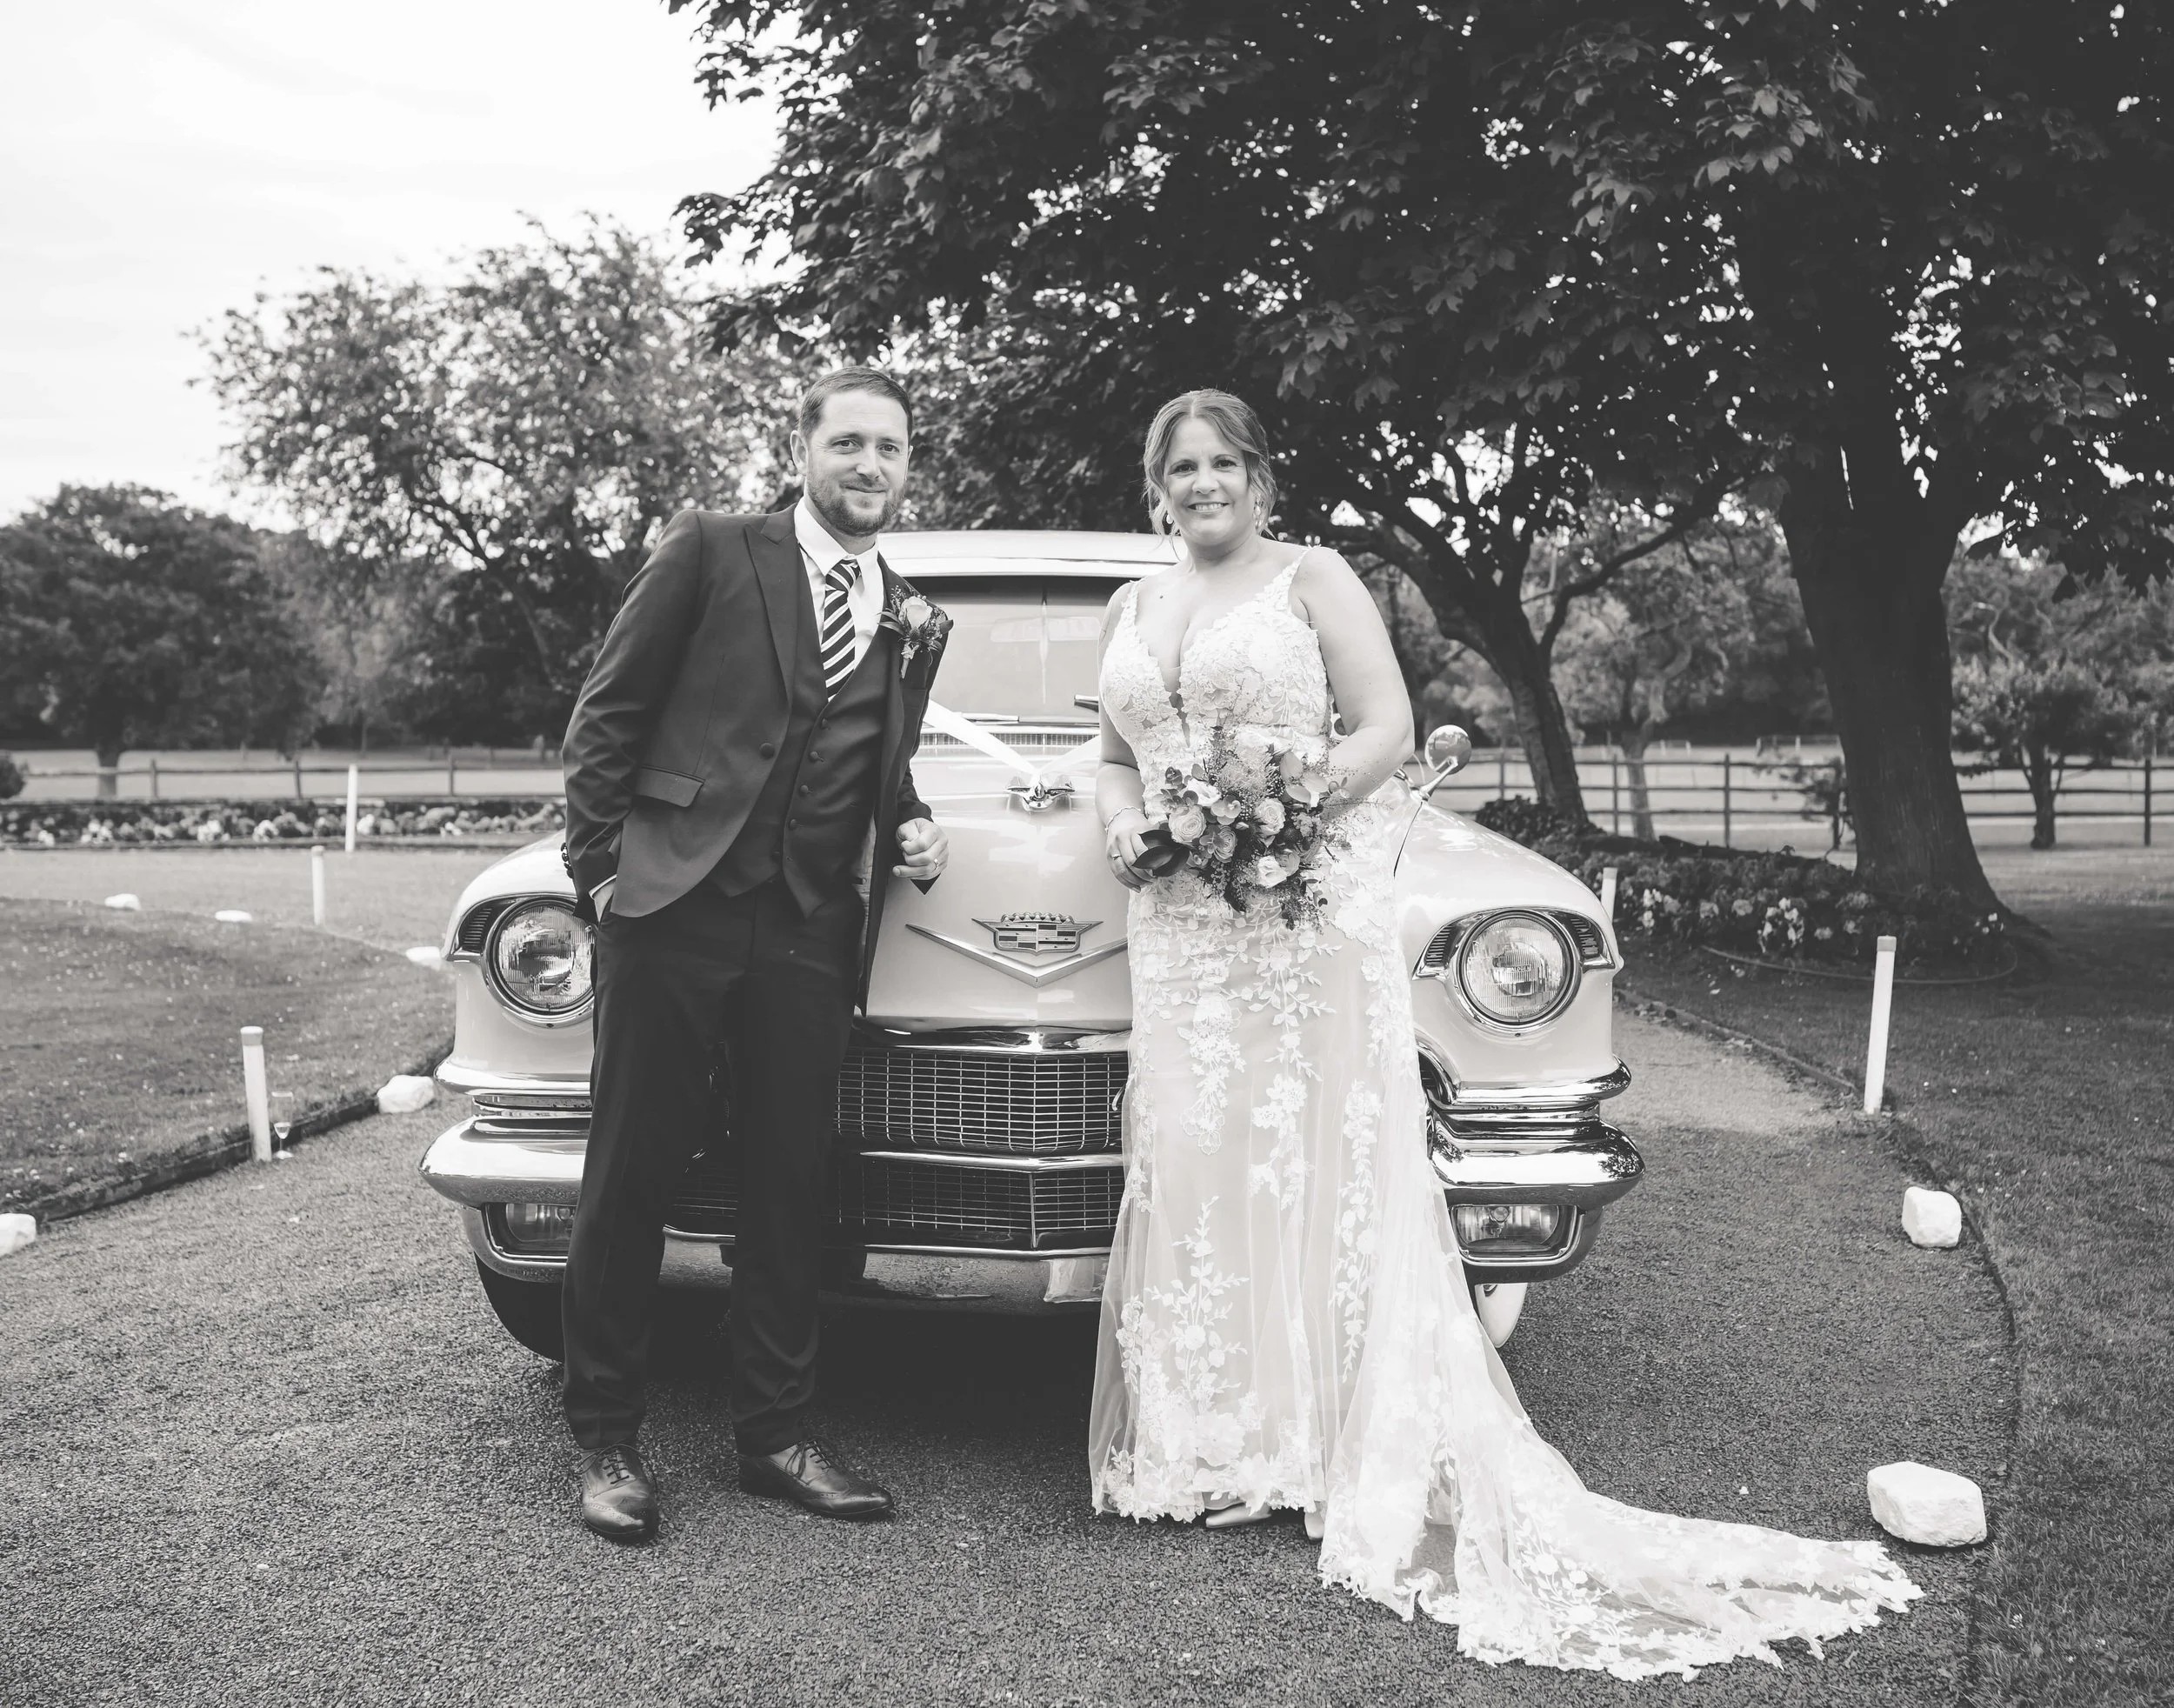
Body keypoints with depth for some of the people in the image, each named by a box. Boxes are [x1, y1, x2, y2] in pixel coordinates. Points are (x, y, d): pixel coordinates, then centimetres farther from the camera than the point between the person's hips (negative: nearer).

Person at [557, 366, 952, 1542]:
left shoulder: (912, 626, 15)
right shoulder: (709, 550, 2)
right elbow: (606, 713, 1)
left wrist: (913, 831, 5)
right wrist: (599, 867, -5)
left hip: (809, 936, 4)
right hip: (673, 912, -3)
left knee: (789, 1189, 8)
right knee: (628, 1180, 3)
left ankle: (776, 1436, 22)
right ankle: (605, 1441, 17)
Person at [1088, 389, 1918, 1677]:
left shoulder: (1314, 579, 3)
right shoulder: (1132, 612, 18)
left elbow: (1388, 729, -3)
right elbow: (1116, 761, 22)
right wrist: (1127, 830, 1)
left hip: (1312, 906, -5)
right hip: (1183, 928, 5)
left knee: (1329, 1170, -4)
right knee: (1191, 1170, 3)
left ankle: (1380, 1451, 3)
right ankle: (1207, 1439, 13)